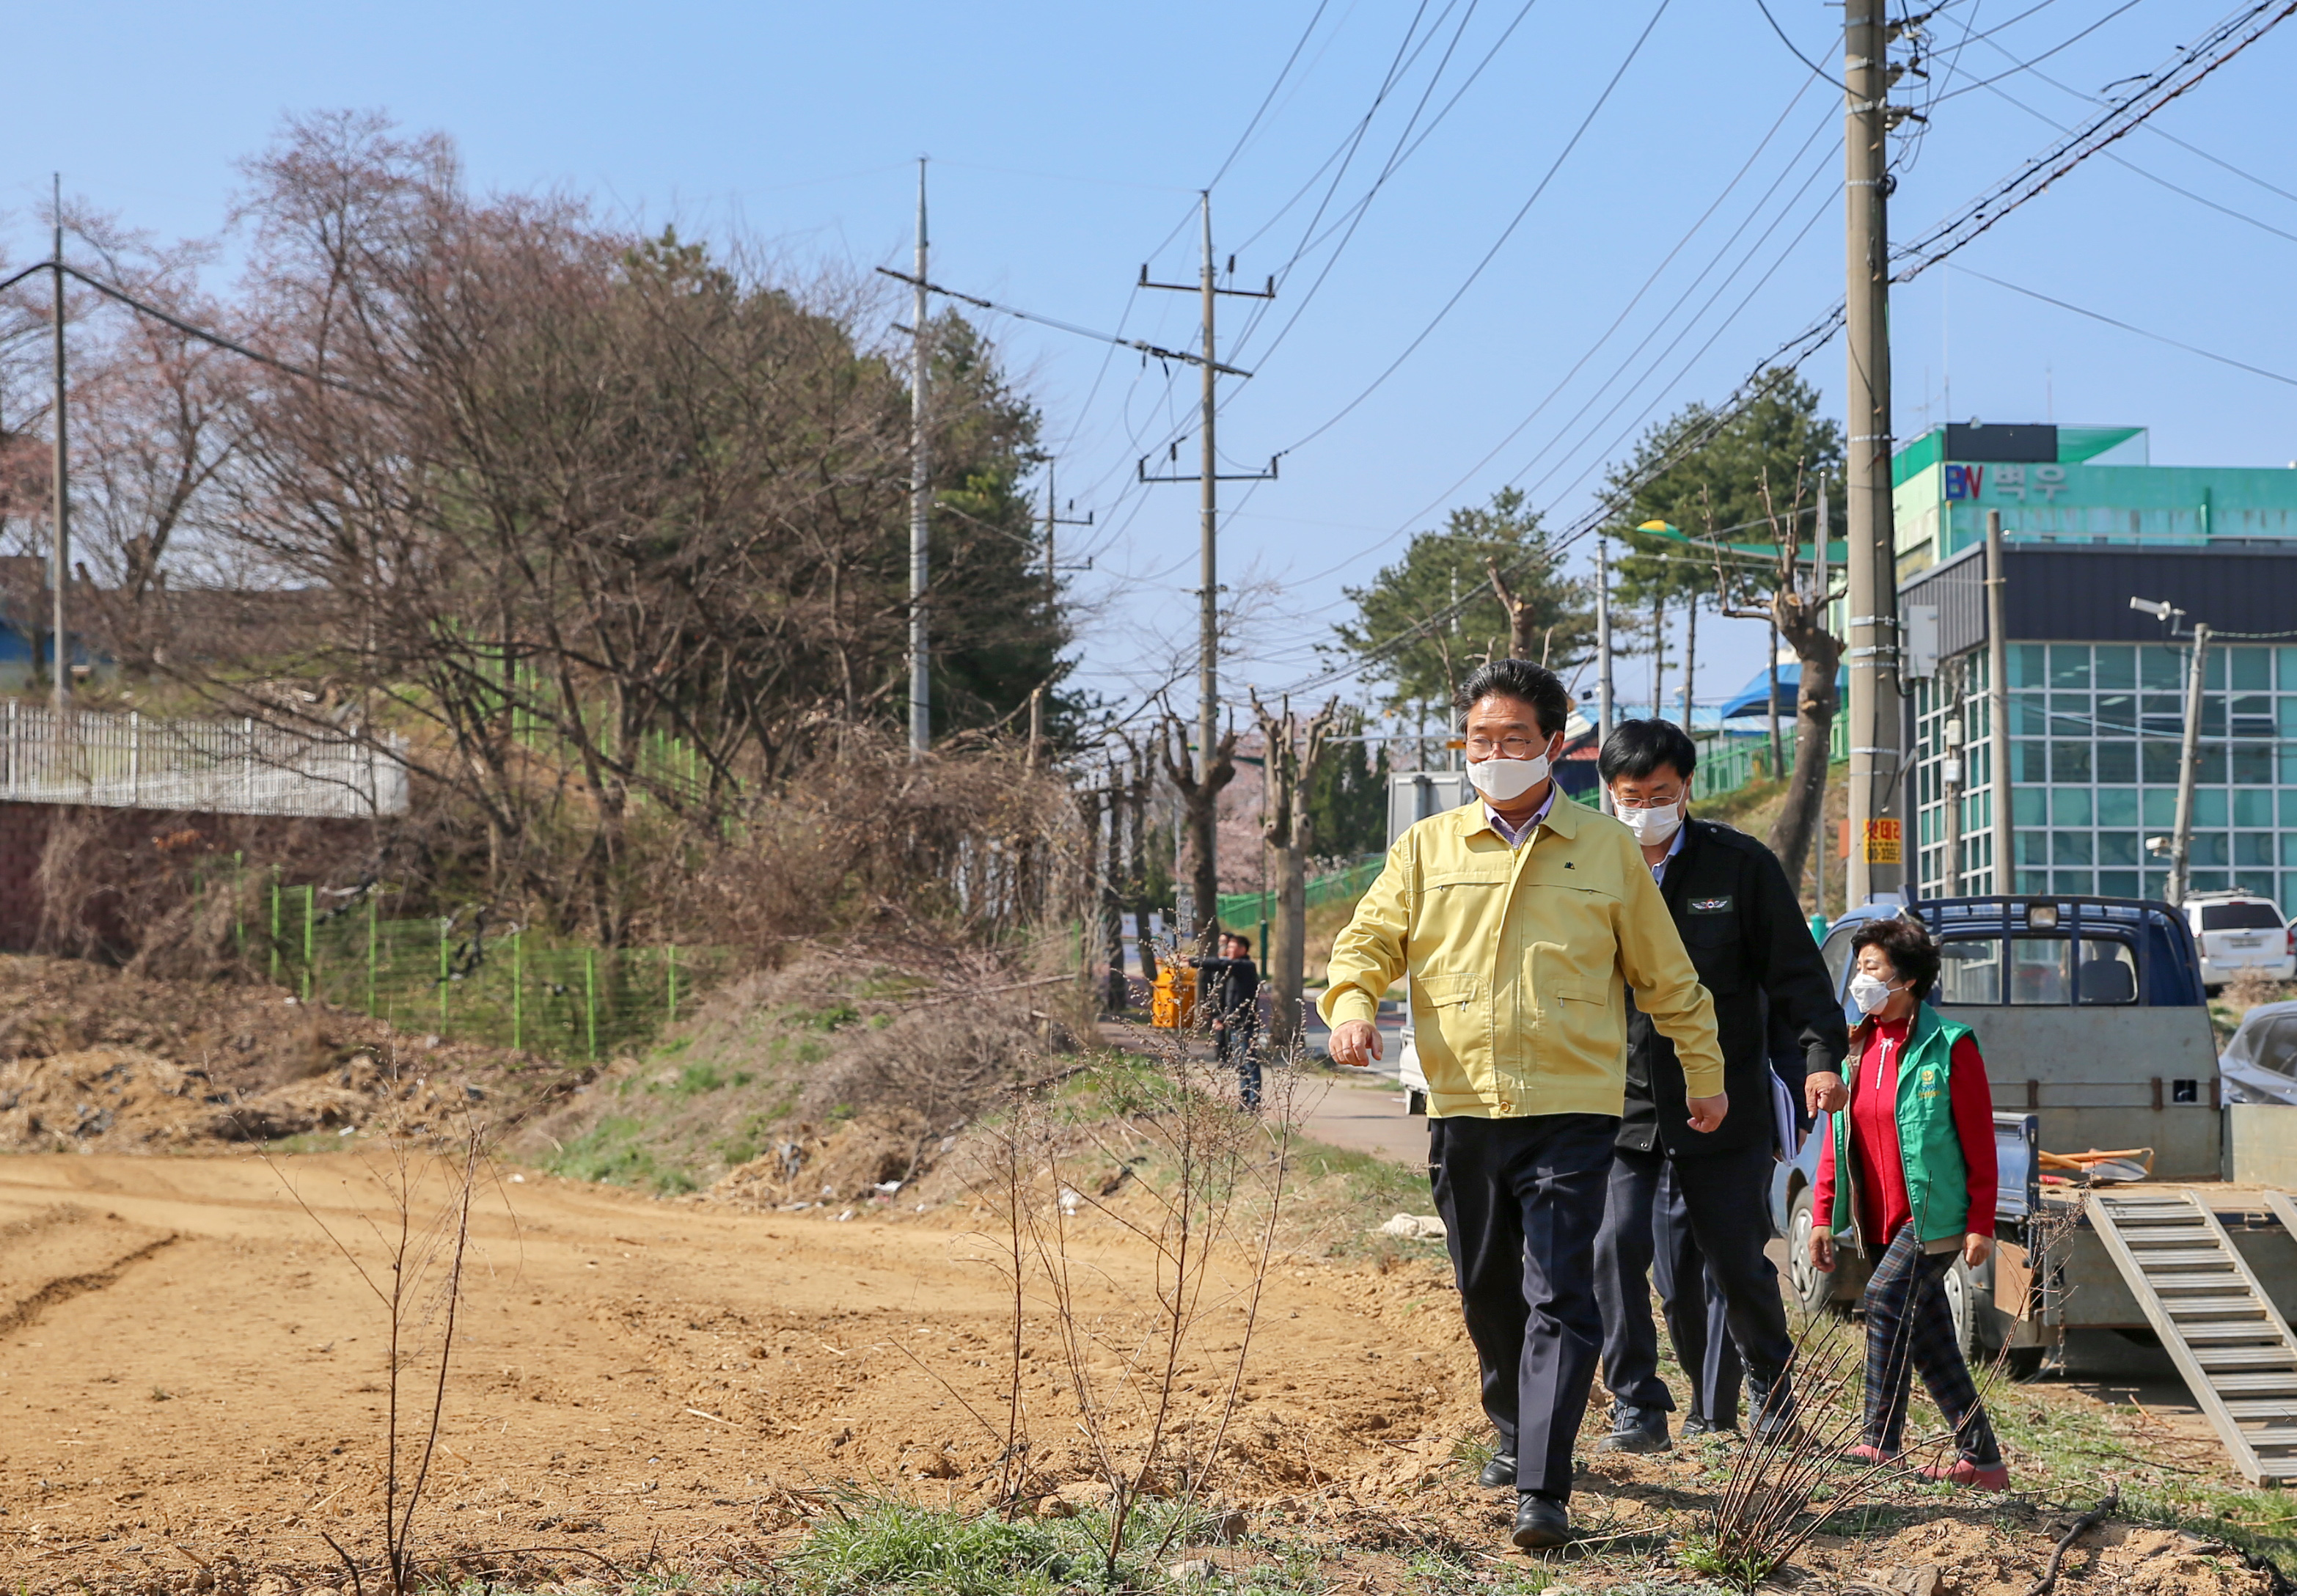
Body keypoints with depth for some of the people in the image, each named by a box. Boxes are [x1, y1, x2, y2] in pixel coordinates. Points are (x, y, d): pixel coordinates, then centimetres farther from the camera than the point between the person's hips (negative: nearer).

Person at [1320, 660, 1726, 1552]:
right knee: (1486, 1293, 14)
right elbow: (1370, 939, 8)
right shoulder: (1427, 849, 9)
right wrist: (1351, 1002, -14)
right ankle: (1516, 1432, 38)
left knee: (1561, 1298, -12)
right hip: (1462, 1110, 3)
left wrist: (1704, 1070, 18)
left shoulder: (1606, 850, 7)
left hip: (1571, 1112, -3)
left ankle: (1543, 1492, -16)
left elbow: (1666, 975, 14)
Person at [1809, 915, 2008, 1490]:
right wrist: (1824, 1215, 8)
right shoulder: (1857, 1047, 10)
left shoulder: (1948, 1047, -9)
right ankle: (1981, 1460, 18)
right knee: (1928, 1338, 9)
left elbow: (1979, 1140, -9)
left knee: (1887, 1298, -22)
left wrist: (1980, 1224, -12)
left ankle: (1880, 1443, -17)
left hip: (1935, 1217, -7)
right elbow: (1836, 1137, 13)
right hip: (1881, 1222, 7)